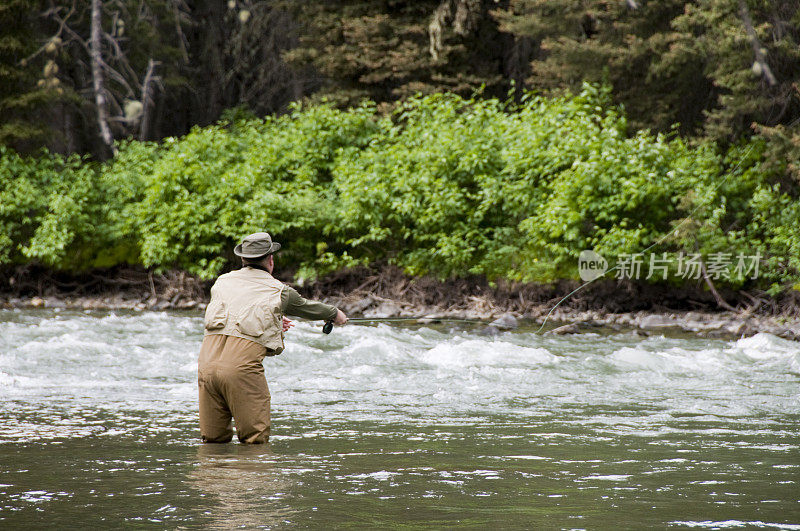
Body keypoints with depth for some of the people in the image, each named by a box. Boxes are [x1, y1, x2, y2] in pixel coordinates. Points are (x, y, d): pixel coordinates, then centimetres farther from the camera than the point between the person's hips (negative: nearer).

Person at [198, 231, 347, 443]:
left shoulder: (222, 282, 20)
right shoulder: (279, 290, 10)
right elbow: (307, 307, 30)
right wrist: (334, 314, 50)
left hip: (207, 362, 4)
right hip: (242, 366, -4)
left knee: (214, 438, 14)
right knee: (256, 440, 3)